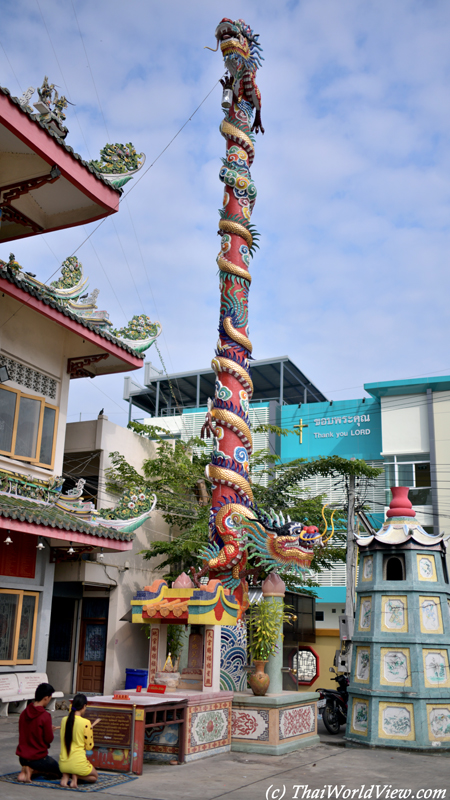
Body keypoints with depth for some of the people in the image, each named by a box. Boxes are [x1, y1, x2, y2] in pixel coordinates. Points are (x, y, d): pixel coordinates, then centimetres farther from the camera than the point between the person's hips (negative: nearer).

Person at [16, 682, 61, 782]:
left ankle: (29, 769, 0)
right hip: (38, 758, -7)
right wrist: (51, 731, 9)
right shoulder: (45, 716, -20)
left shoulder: (24, 713, 1)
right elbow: (49, 739, -13)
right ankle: (33, 770, -7)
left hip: (22, 758, 7)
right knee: (60, 771, 15)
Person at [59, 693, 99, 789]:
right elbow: (89, 746, -7)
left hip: (63, 764, 5)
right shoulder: (85, 723, -15)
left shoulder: (64, 720, 1)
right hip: (78, 763, -5)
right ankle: (76, 776, -4)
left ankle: (66, 775, 4)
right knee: (94, 776, 25)